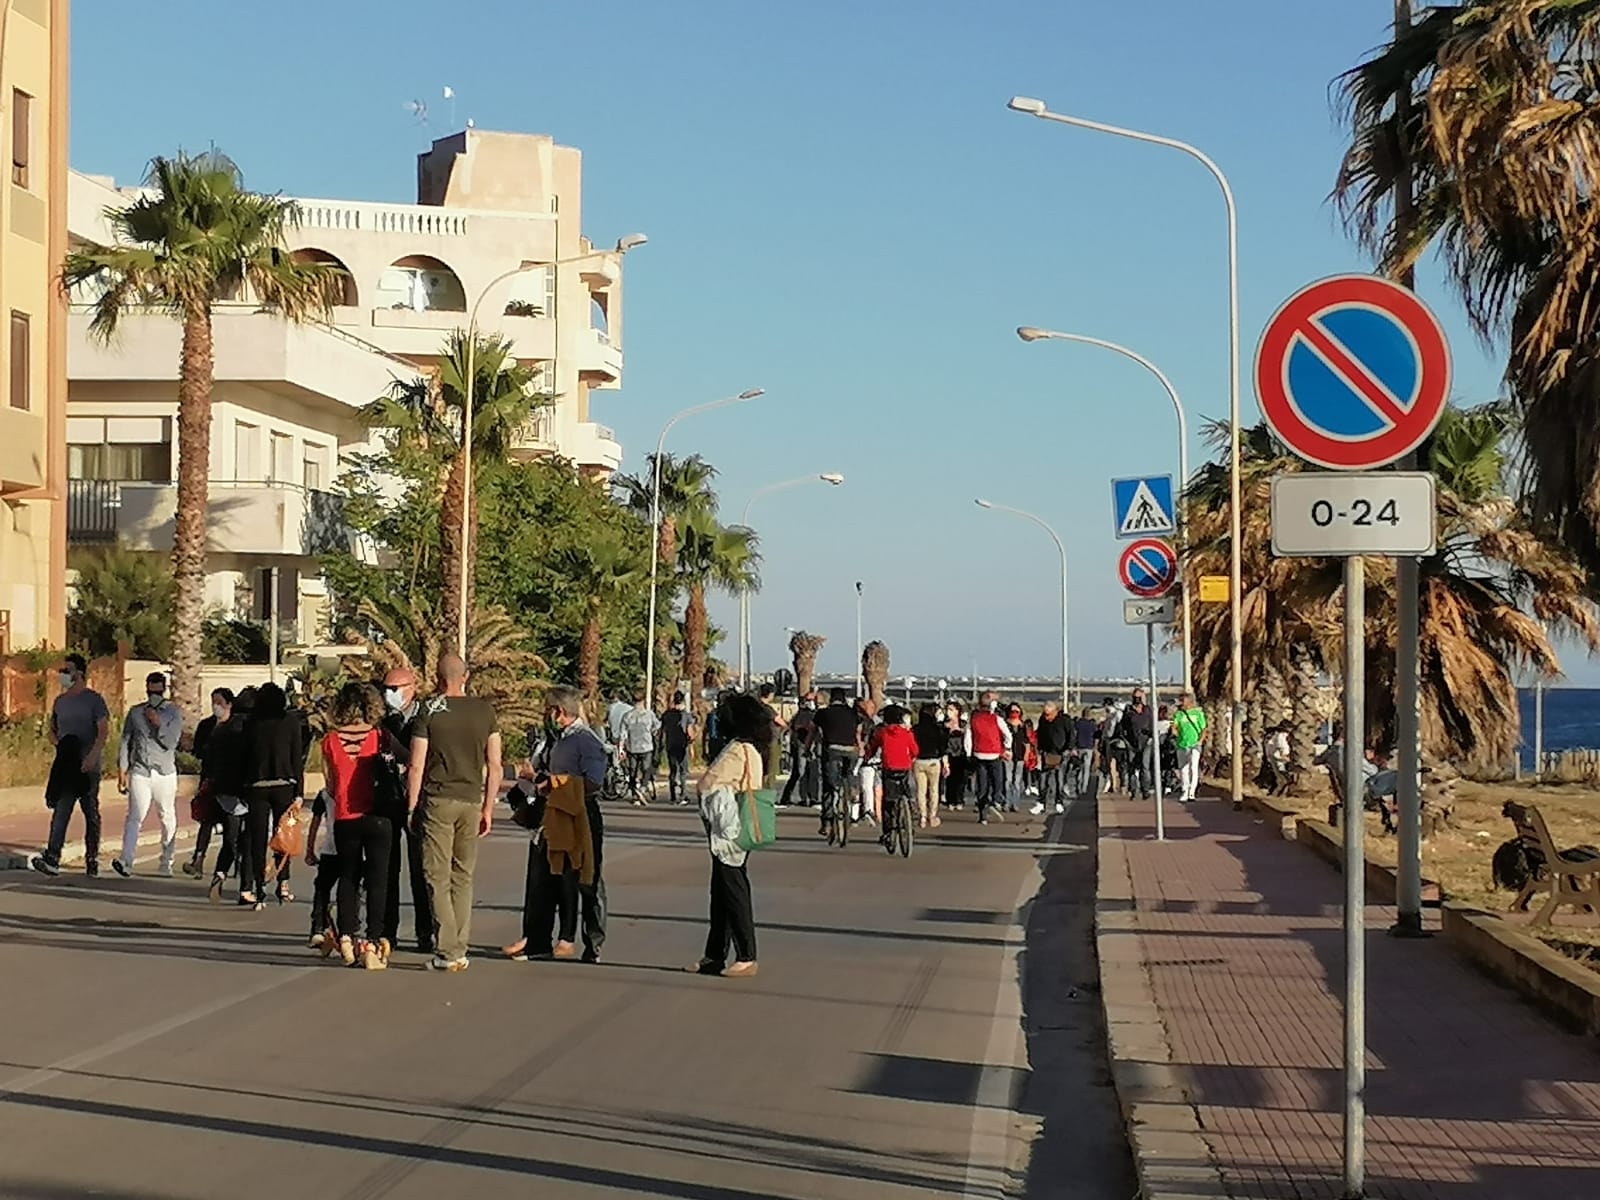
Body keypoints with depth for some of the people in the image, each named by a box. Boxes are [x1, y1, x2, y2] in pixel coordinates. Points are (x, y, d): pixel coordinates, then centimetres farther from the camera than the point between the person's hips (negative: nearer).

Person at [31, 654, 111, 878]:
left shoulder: (94, 699, -3)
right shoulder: (60, 701, 16)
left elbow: (104, 731, -11)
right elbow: (52, 729, 27)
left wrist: (92, 756, -23)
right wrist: (56, 740, 3)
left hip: (88, 765, -4)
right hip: (66, 765, 4)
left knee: (91, 813, 4)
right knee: (61, 810, -8)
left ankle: (92, 860, 11)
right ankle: (52, 858, -18)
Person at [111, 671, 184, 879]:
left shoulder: (173, 712, 6)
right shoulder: (135, 712, 11)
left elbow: (171, 742, -5)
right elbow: (125, 742, 12)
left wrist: (158, 723, -10)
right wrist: (122, 771, 6)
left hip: (165, 773, 0)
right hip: (140, 772, 0)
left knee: (168, 819, 4)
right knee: (135, 816, -12)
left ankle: (166, 863, 14)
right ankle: (126, 861, -22)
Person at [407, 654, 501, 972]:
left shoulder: (429, 712, -5)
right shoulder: (485, 711, 4)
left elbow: (416, 766, -6)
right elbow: (494, 766, 5)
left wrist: (411, 806, 3)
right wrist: (488, 808, 12)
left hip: (438, 800, -3)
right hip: (471, 801, 3)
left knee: (438, 878, 0)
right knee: (463, 878, 12)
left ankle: (446, 951, -6)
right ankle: (459, 950, 12)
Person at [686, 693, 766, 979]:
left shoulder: (738, 750, -19)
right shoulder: (754, 750, 9)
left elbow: (706, 785, -19)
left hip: (728, 832, -9)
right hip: (734, 830, 9)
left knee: (733, 893, -3)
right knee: (721, 894, 13)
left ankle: (746, 958, 2)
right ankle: (714, 956, 19)